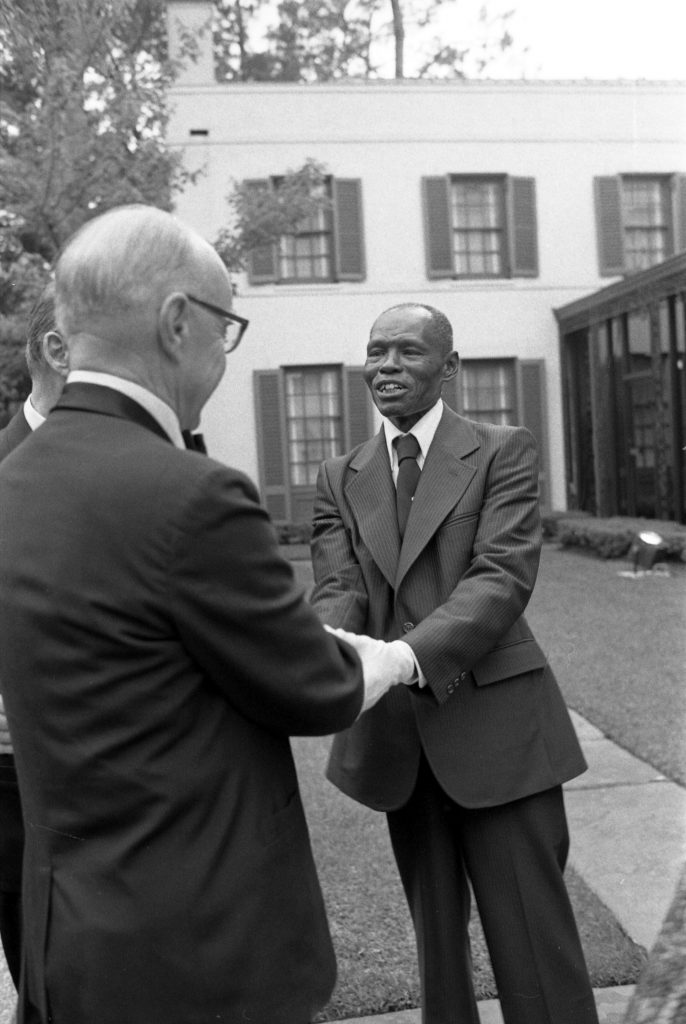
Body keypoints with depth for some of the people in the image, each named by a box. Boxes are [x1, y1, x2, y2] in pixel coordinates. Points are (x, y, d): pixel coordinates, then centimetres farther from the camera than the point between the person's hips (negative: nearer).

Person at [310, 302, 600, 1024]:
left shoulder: (503, 452, -1)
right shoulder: (340, 479, 10)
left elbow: (504, 576, -14)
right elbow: (337, 589, -1)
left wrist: (408, 654, -31)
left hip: (495, 727, -3)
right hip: (394, 737, 4)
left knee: (533, 946, 1)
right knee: (436, 937, 16)